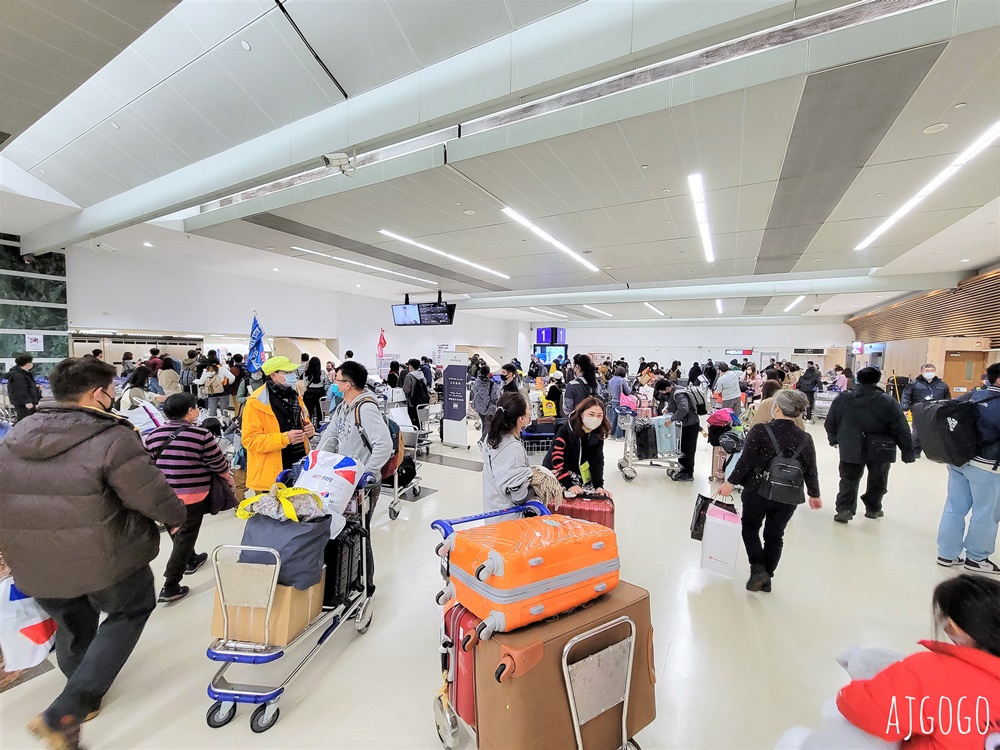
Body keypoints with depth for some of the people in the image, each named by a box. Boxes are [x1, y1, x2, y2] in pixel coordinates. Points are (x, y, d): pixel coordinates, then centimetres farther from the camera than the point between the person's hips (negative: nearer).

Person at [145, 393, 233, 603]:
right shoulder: (201, 435, -17)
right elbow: (219, 465, -9)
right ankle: (170, 587, 9)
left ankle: (191, 561, 46)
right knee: (185, 537, 6)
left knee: (176, 533, 26)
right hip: (192, 495, -6)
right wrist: (229, 479, 10)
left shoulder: (153, 435, -1)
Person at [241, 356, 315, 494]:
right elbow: (250, 440, -17)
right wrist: (284, 438, -28)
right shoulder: (256, 402, -14)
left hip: (298, 467, 7)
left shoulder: (293, 394, 8)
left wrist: (309, 429, -2)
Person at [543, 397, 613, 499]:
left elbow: (597, 460, -7)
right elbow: (556, 459, -27)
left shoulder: (597, 435, -5)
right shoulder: (566, 429, -23)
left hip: (578, 473, 6)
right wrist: (569, 485, -32)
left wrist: (598, 486, -21)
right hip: (557, 472, -6)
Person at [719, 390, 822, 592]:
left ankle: (758, 570, 6)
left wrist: (730, 482, -7)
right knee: (775, 536, 17)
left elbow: (746, 461, -16)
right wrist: (814, 495, 19)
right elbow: (810, 471, 4)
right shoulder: (806, 439, -2)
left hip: (758, 491, -3)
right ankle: (767, 578, 26)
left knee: (750, 528, 18)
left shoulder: (760, 431, -14)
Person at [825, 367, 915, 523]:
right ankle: (873, 509, 36)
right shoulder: (888, 401, -12)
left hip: (851, 449, 1)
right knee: (877, 482, 22)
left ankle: (844, 509, 3)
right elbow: (901, 430, -10)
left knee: (849, 480, 13)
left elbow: (830, 423, 4)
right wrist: (908, 452, 0)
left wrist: (833, 439, 21)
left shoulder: (842, 398, -6)